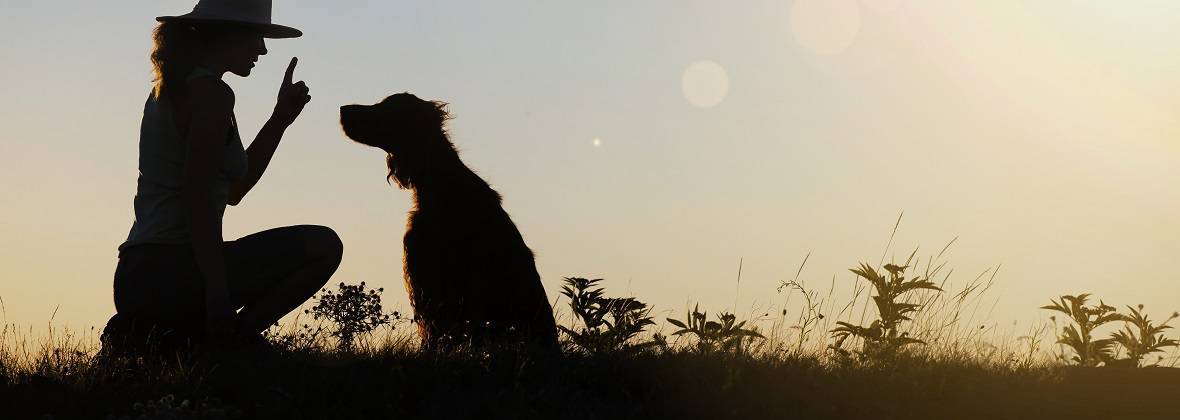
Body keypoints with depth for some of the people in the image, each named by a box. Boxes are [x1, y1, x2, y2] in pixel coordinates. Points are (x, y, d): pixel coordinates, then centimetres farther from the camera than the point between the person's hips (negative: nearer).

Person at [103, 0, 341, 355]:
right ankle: (228, 339, -10)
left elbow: (232, 190, 23)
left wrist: (280, 119, 18)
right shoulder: (211, 93, -9)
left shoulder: (169, 91, 20)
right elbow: (197, 196, -20)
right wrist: (217, 289, -24)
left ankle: (143, 332, 11)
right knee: (323, 246, -8)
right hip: (173, 271, -9)